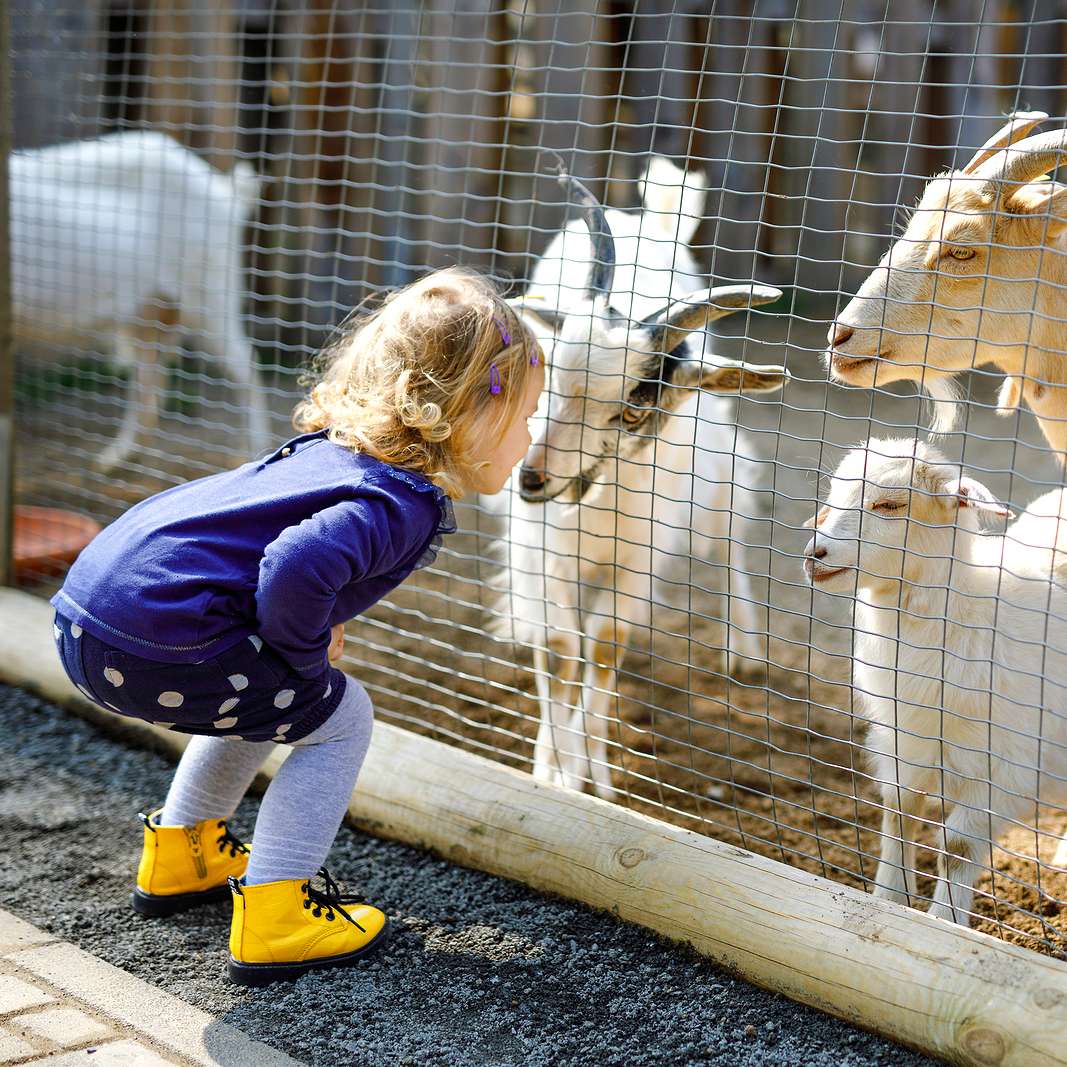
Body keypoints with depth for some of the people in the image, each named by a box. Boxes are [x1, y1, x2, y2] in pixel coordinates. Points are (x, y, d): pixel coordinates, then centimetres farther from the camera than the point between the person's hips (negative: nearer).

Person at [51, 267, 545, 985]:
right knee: (338, 718, 7)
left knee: (266, 699, 32)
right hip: (154, 638, -9)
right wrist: (307, 655, -11)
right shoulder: (404, 503, -14)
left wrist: (318, 628, 21)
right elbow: (297, 567, -31)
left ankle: (179, 856, 44)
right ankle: (273, 917, 5)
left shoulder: (338, 445, 15)